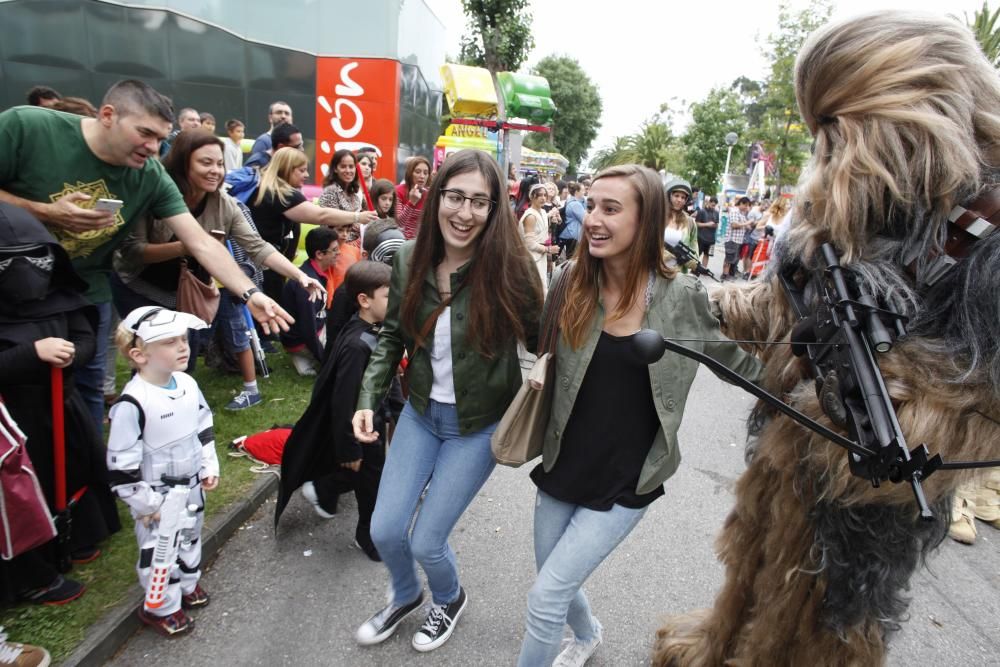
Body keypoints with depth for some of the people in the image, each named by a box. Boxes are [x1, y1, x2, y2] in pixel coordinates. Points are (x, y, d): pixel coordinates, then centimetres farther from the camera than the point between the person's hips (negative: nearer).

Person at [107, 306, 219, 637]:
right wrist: (145, 503, -17)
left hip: (192, 486, 7)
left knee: (190, 537, 25)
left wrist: (209, 466, 7)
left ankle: (187, 584, 49)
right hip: (158, 496, -7)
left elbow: (204, 427, 9)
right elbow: (122, 463, -22)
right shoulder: (132, 403, -28)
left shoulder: (188, 384, -6)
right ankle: (161, 607, 32)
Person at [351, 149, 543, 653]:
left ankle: (450, 600, 42)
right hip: (421, 412, 4)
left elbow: (542, 342, -8)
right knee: (384, 531, 10)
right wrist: (368, 400, -5)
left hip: (479, 425, -4)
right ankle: (405, 596, 46)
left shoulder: (509, 267, -21)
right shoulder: (409, 259, -9)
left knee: (425, 541, 4)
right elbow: (392, 336, 3)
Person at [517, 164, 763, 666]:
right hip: (562, 468, 3)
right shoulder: (571, 281, -9)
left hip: (626, 482, -3)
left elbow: (741, 364, 0)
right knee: (557, 583, 21)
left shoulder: (683, 298, -14)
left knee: (545, 599, -2)